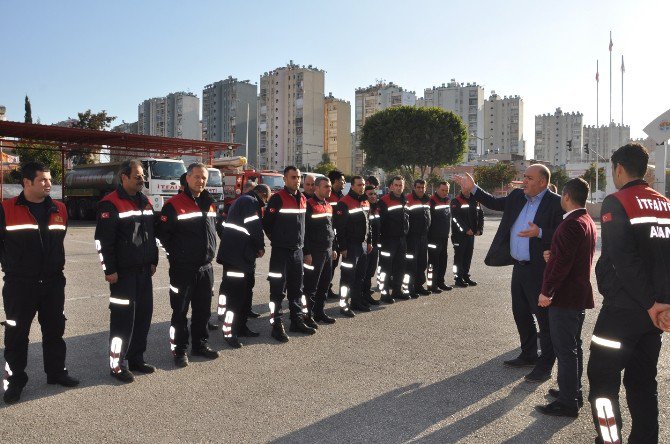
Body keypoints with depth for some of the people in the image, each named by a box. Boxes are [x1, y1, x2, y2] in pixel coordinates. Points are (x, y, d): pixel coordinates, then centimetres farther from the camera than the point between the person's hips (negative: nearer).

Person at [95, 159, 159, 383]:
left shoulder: (146, 202, 12)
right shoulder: (110, 204, -11)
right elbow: (103, 239, -14)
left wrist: (153, 261, 16)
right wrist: (109, 270, -15)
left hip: (144, 270, 7)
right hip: (123, 272, -7)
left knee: (144, 314, 11)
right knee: (123, 318, -3)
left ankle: (136, 359, 24)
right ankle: (118, 365, 8)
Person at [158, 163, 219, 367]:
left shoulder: (209, 204, 10)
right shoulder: (174, 205, -11)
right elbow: (163, 234, -10)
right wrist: (177, 254, -4)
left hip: (205, 267, 6)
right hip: (183, 269, -6)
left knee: (203, 309, 15)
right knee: (180, 311, 3)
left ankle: (200, 344, 28)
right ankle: (179, 350, 15)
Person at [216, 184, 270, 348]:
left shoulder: (241, 200, 20)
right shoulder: (252, 202, -12)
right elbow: (256, 228, -19)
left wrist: (256, 247, 15)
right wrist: (261, 247, -1)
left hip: (232, 253, 11)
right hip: (238, 256, -11)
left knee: (244, 291, 17)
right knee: (234, 293, -8)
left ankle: (241, 327, 26)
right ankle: (229, 333, -4)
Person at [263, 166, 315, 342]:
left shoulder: (303, 199, 10)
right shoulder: (277, 198, -11)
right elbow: (267, 223, -10)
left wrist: (301, 242, 15)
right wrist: (278, 240, 0)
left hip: (297, 250, 7)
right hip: (281, 251, -7)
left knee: (297, 288, 15)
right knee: (278, 289, 0)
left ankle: (297, 321, 26)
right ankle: (277, 325, 7)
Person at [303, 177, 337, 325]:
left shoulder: (328, 206, 14)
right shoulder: (310, 205, -12)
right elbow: (304, 230, -16)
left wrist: (334, 248, 19)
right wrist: (306, 253, -18)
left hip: (328, 251, 8)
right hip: (314, 252, -8)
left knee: (324, 284, 14)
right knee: (311, 285, -1)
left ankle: (319, 312, 25)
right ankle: (308, 315, 7)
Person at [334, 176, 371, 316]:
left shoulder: (366, 202, 12)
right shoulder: (344, 203, -14)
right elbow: (339, 227, -17)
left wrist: (369, 241, 18)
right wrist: (342, 247, -19)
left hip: (363, 244, 8)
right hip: (351, 246, -8)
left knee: (360, 275, 14)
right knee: (348, 276, -4)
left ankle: (357, 301, 26)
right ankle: (344, 305, 4)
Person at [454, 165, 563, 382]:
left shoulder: (556, 203, -14)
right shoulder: (517, 196, 7)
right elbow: (495, 203, 19)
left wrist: (540, 233, -29)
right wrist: (473, 189, 12)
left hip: (540, 269, -8)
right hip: (519, 266, 8)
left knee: (544, 317, 3)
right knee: (520, 313, 18)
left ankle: (545, 365, 15)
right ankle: (528, 355, 35)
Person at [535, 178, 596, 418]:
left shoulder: (571, 224, -20)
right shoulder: (588, 222, 12)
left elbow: (562, 263, -24)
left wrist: (547, 292, -18)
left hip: (565, 297, -10)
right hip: (580, 294, 10)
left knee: (565, 350, -2)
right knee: (573, 347, 19)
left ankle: (568, 402, 6)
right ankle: (573, 392, 31)